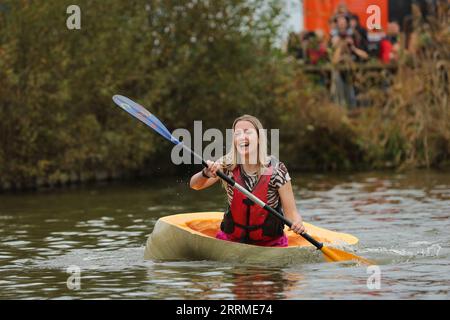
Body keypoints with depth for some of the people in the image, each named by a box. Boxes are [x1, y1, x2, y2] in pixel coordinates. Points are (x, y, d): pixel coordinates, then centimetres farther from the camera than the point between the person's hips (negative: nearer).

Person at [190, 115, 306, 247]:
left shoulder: (275, 169, -12)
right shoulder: (228, 164, -6)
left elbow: (291, 212, -11)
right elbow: (195, 185, -14)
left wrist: (297, 224, -34)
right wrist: (206, 173, -36)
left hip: (271, 243, -2)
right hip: (231, 239, 2)